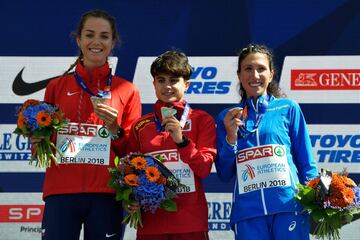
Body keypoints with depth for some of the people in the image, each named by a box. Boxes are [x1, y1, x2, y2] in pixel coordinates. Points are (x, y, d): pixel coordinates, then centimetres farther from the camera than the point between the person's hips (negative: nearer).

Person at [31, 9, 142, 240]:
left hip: (106, 195, -1)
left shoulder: (127, 91, 8)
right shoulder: (57, 87, 12)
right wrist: (39, 142, -3)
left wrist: (114, 130, -9)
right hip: (61, 193, 1)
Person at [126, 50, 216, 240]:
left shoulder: (201, 120, 6)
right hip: (151, 222, 2)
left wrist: (181, 140, -15)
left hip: (190, 223, -2)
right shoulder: (140, 126, 12)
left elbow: (204, 168, -2)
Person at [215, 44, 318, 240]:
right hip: (247, 212, 1)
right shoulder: (227, 117, 11)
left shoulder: (288, 108, 7)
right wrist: (230, 137, -3)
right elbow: (224, 174, 11)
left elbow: (306, 163, 7)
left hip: (289, 207, -1)